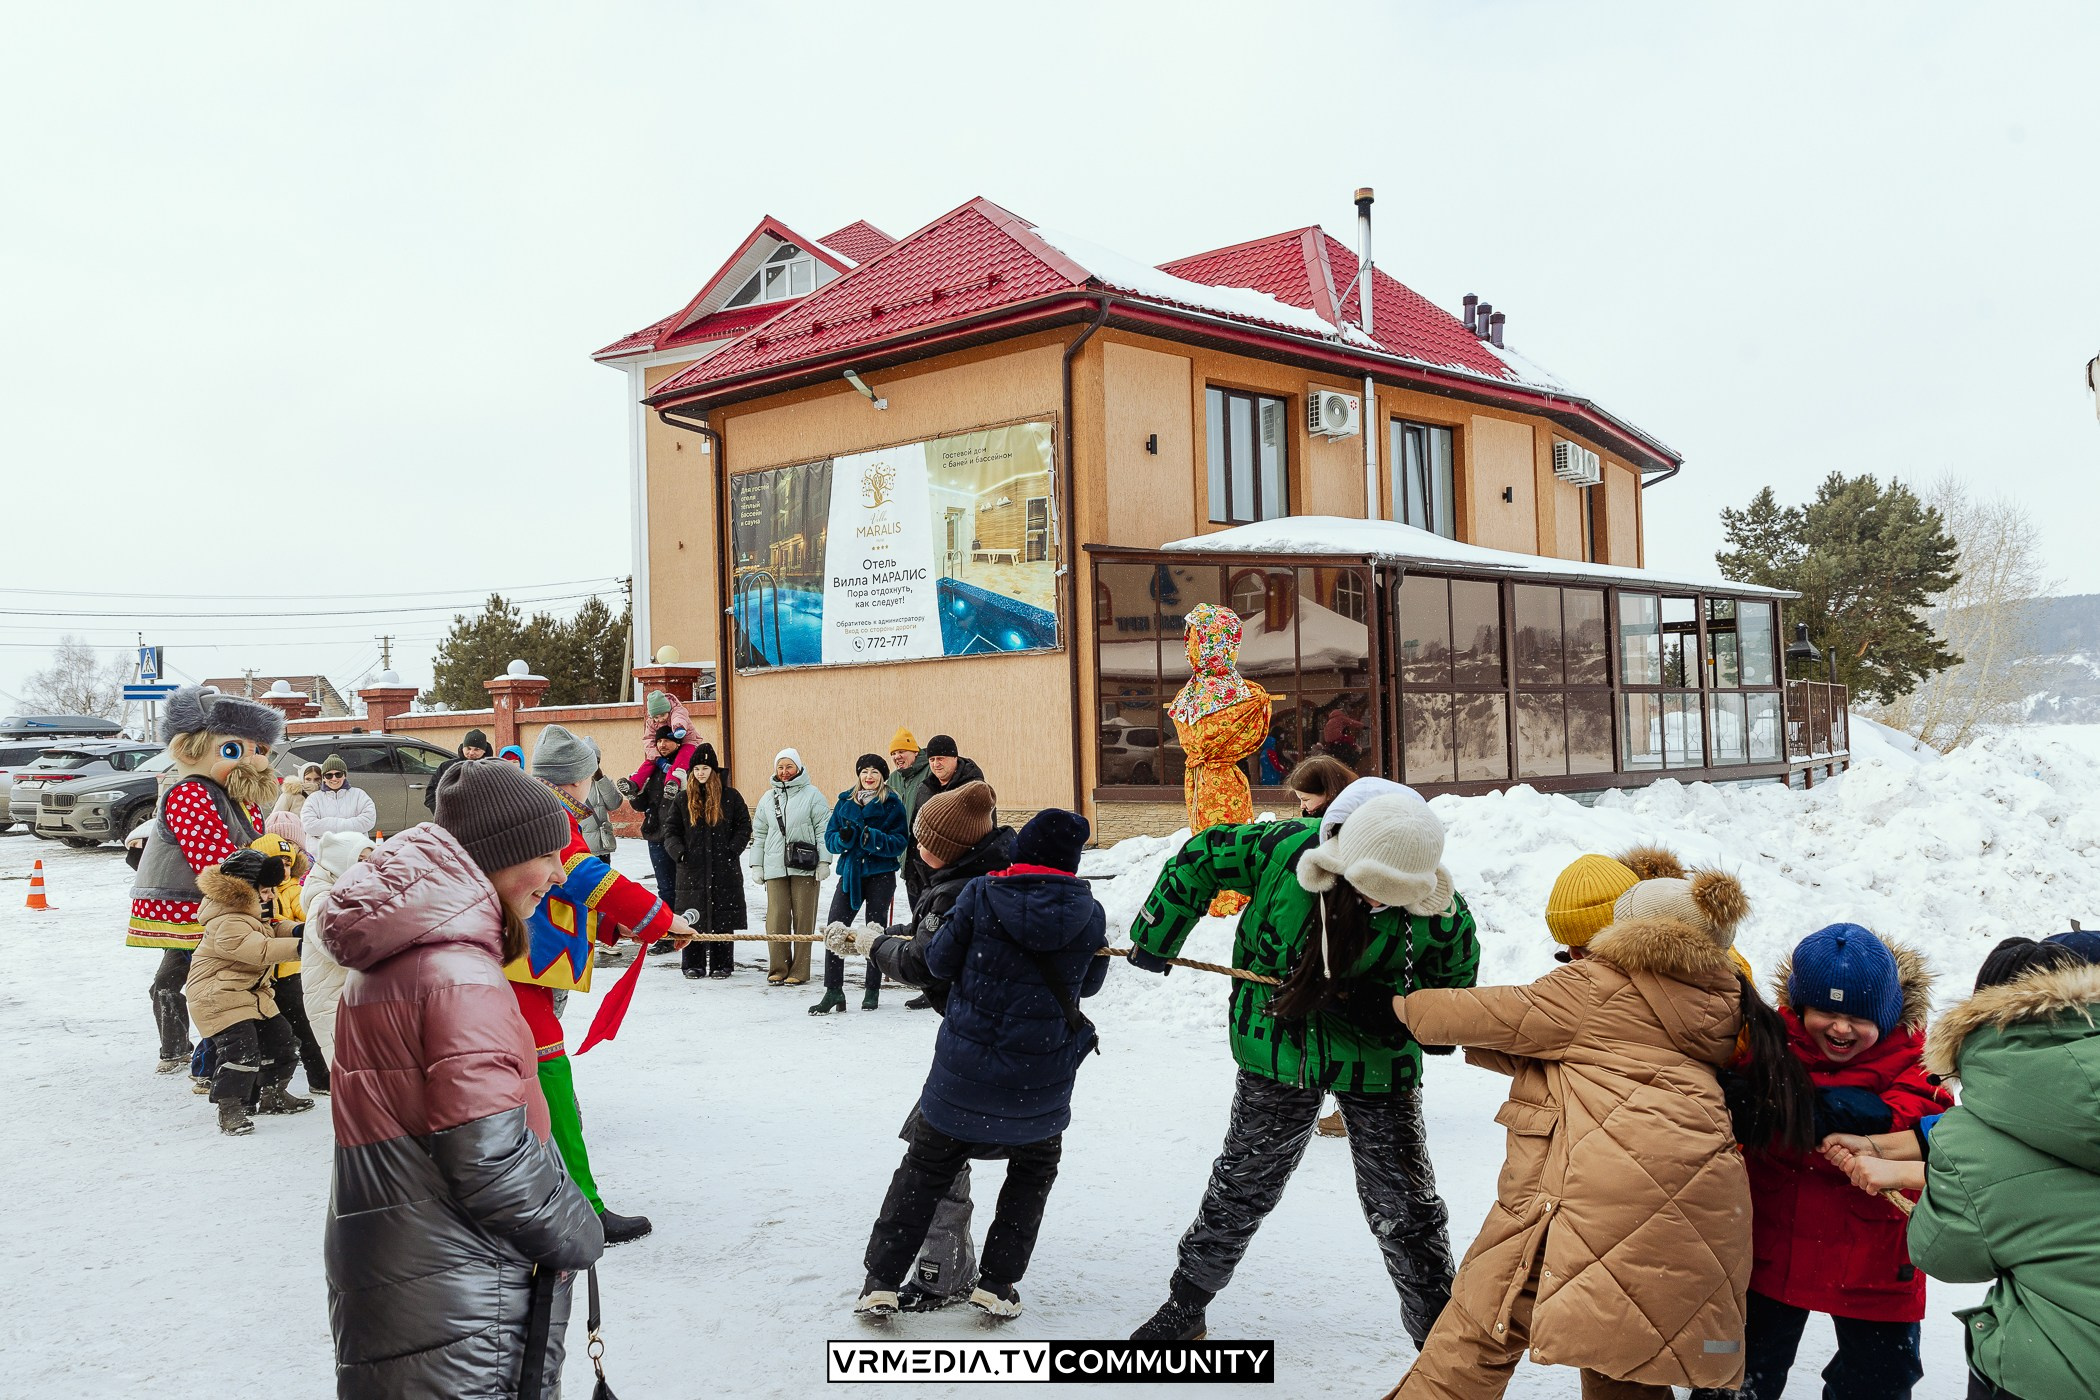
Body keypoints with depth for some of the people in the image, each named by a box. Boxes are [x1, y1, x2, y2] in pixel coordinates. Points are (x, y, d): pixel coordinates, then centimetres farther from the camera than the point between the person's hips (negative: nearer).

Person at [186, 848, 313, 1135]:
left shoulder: (252, 912, 7)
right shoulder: (227, 924, -27)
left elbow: (271, 930, 19)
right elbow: (262, 950, -36)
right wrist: (298, 946, -40)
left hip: (251, 991, 11)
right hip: (218, 996, -11)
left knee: (279, 1038, 13)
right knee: (241, 1047, -21)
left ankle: (272, 1095, 30)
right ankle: (229, 1108, -10)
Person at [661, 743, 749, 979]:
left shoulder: (730, 797, 4)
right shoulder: (682, 799, 8)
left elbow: (744, 826, 6)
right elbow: (671, 830, 10)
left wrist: (732, 850, -7)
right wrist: (679, 852, -7)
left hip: (724, 870, -1)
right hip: (692, 869, 1)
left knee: (723, 917, 1)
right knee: (693, 918, 2)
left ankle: (721, 964, 10)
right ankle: (693, 964, 12)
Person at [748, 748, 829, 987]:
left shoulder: (811, 795, 2)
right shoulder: (768, 798, 14)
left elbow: (822, 830, 1)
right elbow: (759, 833, 19)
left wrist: (824, 861, -5)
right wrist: (756, 864, 14)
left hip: (805, 866, -3)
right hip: (775, 866, 3)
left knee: (803, 919, -1)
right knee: (776, 919, -2)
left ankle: (799, 971, 5)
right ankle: (778, 969, 7)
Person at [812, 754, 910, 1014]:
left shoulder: (892, 804, -2)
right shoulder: (845, 802, 9)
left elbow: (900, 842, -8)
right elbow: (830, 838, 8)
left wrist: (873, 838, -24)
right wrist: (843, 838, -15)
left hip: (880, 875, -3)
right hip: (850, 873, 3)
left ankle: (872, 990, 17)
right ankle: (833, 991, -4)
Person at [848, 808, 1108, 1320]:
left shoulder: (980, 896, -11)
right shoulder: (1090, 915, -6)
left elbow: (938, 961, -4)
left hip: (965, 1067, 0)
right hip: (1042, 1080, 1)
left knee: (926, 1167, 15)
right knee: (1035, 1168, 23)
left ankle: (881, 1281, 15)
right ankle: (996, 1283, 19)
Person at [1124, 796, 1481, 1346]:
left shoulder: (1441, 916, -21)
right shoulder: (1289, 848, -23)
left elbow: (1453, 991, -5)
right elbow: (1202, 856, -7)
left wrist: (1392, 1008, -26)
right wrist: (1155, 938, -1)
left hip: (1378, 1061, -1)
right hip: (1280, 1050, 1)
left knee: (1405, 1209, 3)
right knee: (1241, 1187, 15)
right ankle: (1186, 1305, 36)